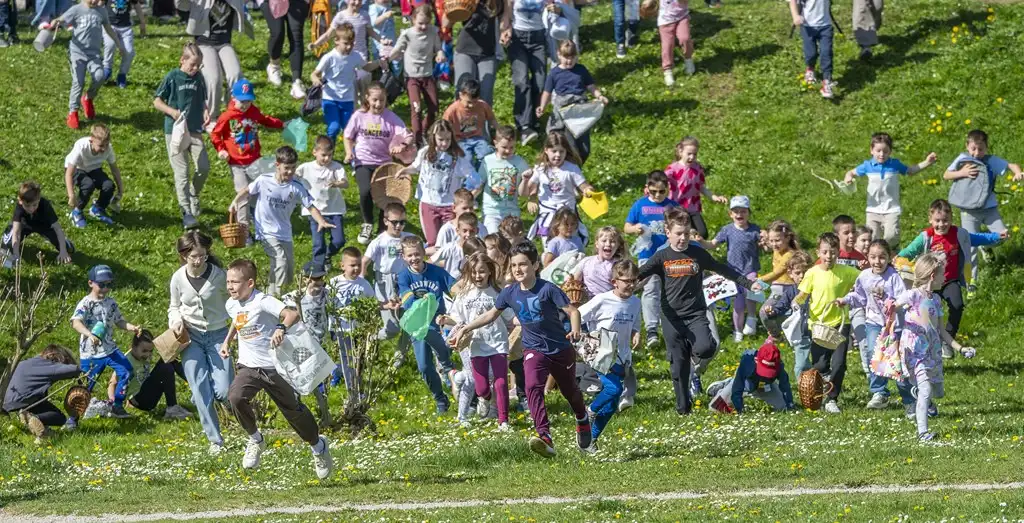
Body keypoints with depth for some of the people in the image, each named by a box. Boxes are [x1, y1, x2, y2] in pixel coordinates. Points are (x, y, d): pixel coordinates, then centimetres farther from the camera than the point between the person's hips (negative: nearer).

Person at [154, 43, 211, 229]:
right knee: (181, 171, -6)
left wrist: (206, 111, -3)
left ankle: (193, 196, 27)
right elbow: (157, 101, -3)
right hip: (175, 130, -4)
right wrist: (172, 112, -19)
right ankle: (186, 212, -6)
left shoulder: (199, 78, 5)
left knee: (204, 167, -2)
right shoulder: (172, 77, -7)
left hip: (195, 130, 4)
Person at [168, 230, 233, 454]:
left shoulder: (219, 275, -12)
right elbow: (174, 307, 11)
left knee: (223, 392, -11)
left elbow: (232, 302, 3)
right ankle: (215, 440, 5)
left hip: (218, 335, -1)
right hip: (191, 337, 1)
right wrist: (176, 320, -10)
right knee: (202, 392, -8)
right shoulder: (178, 278, -6)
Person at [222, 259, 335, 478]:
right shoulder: (232, 304, 3)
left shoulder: (262, 302, -19)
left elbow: (292, 314, -33)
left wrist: (281, 329, -51)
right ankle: (255, 440, -2)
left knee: (293, 409, 8)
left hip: (274, 367, -5)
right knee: (236, 397, -25)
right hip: (248, 367, 5)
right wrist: (227, 341, 19)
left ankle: (318, 447, 35)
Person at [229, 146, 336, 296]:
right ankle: (272, 297, -20)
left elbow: (310, 206, -8)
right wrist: (236, 201, -11)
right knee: (280, 261, -25)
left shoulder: (296, 188, -6)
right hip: (267, 232, -4)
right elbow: (247, 191, 7)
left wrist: (321, 221, -24)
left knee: (289, 278, 11)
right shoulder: (264, 181, -9)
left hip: (285, 234, 4)